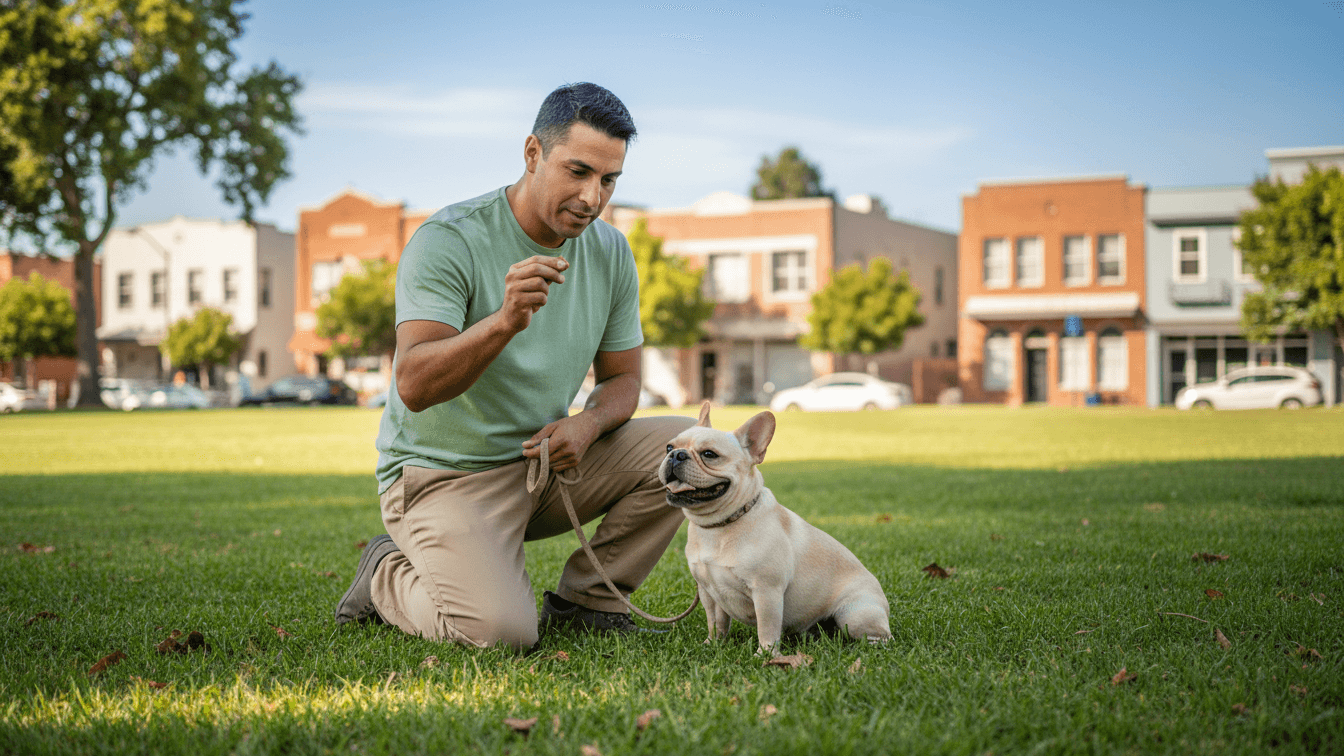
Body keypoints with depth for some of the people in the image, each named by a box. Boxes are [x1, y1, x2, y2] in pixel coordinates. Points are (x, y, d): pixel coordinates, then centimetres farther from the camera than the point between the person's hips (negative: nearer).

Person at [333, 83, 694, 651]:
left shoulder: (611, 253, 0)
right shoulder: (448, 241, -19)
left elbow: (622, 378, 8)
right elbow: (414, 386, -30)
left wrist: (585, 426, -16)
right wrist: (504, 322, -47)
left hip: (542, 459, 6)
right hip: (442, 474, -6)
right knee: (501, 630, -27)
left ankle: (583, 601, 4)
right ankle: (387, 577, 6)